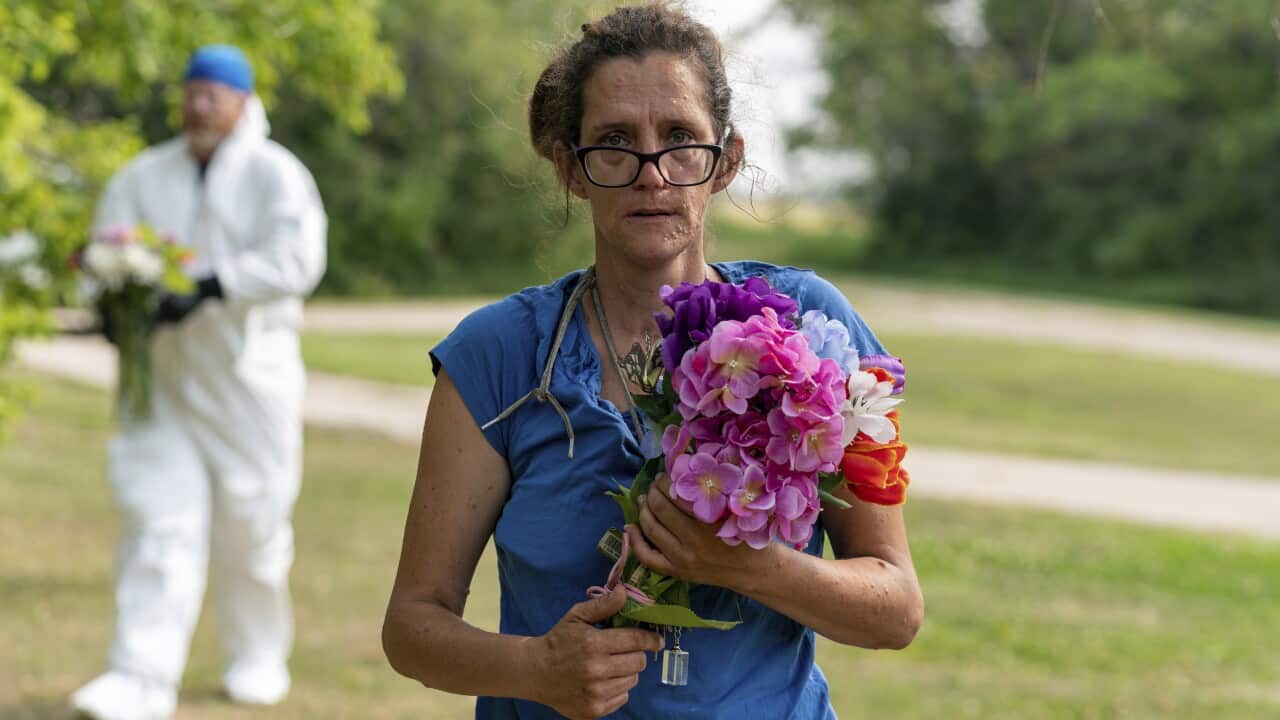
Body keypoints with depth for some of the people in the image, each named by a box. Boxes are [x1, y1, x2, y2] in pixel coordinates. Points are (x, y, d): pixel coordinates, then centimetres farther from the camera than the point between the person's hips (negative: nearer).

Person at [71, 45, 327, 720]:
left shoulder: (274, 174, -4)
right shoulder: (145, 176, 9)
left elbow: (295, 257, -18)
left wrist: (208, 289, -29)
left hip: (248, 370, -3)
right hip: (163, 373, 3)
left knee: (251, 521, 6)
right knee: (158, 518, -7)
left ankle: (259, 657, 27)